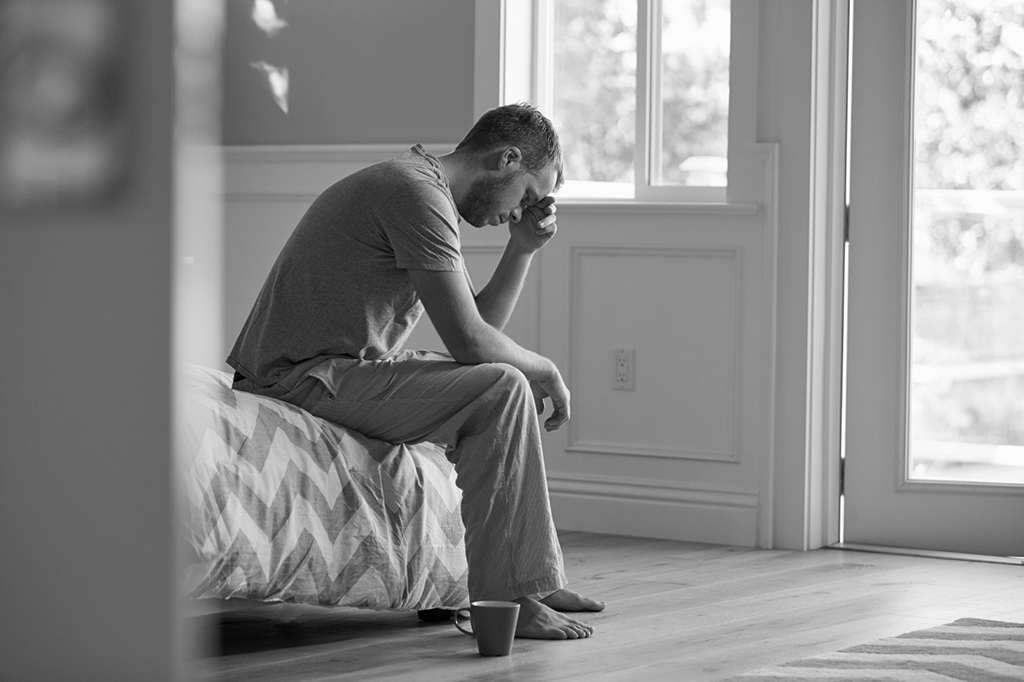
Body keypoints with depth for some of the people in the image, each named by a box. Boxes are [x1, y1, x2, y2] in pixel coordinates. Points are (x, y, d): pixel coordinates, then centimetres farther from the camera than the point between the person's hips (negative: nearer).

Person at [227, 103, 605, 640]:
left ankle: (538, 579, 17)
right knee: (502, 387, -19)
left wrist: (523, 248, 11)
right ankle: (504, 596, -15)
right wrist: (544, 369, -2)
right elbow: (468, 341, -18)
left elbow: (479, 324, 21)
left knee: (495, 386, 17)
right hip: (305, 376, -11)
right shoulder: (418, 192, -14)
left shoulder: (424, 193, 19)